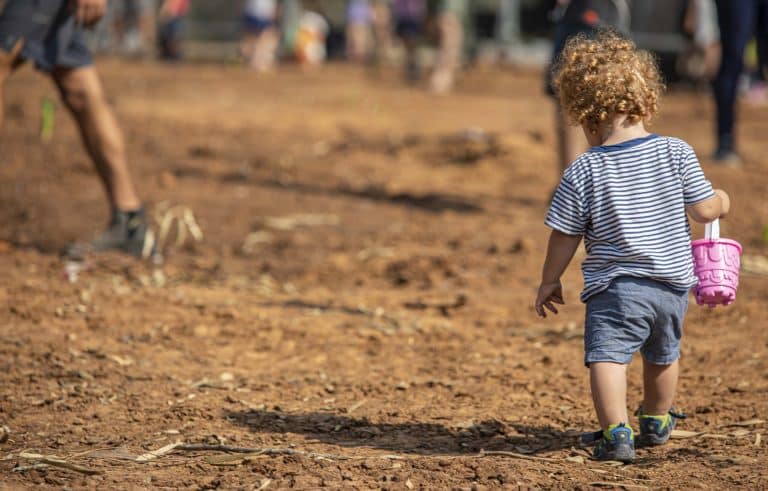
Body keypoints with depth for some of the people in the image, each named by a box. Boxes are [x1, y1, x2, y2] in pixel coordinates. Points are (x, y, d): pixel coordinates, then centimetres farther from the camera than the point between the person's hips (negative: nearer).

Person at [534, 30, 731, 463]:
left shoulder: (583, 173, -9)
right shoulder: (676, 153, -6)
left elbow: (565, 236, -3)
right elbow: (704, 209, -3)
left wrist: (550, 281, 11)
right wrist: (722, 201, 20)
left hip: (615, 287, -4)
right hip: (674, 282, 4)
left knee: (607, 356, -9)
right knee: (663, 355, 25)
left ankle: (616, 432, -28)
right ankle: (658, 422, 44)